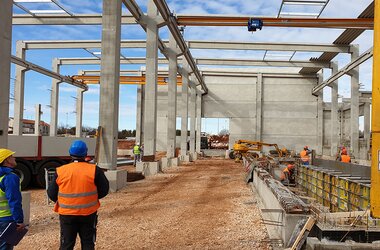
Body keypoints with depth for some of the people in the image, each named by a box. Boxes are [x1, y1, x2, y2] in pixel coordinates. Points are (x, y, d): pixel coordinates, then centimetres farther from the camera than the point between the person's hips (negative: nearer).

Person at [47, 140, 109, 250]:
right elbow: (104, 190, -3)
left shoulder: (60, 171, -7)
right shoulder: (94, 170, -10)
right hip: (88, 213, 0)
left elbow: (52, 194, 0)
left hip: (67, 214, 1)